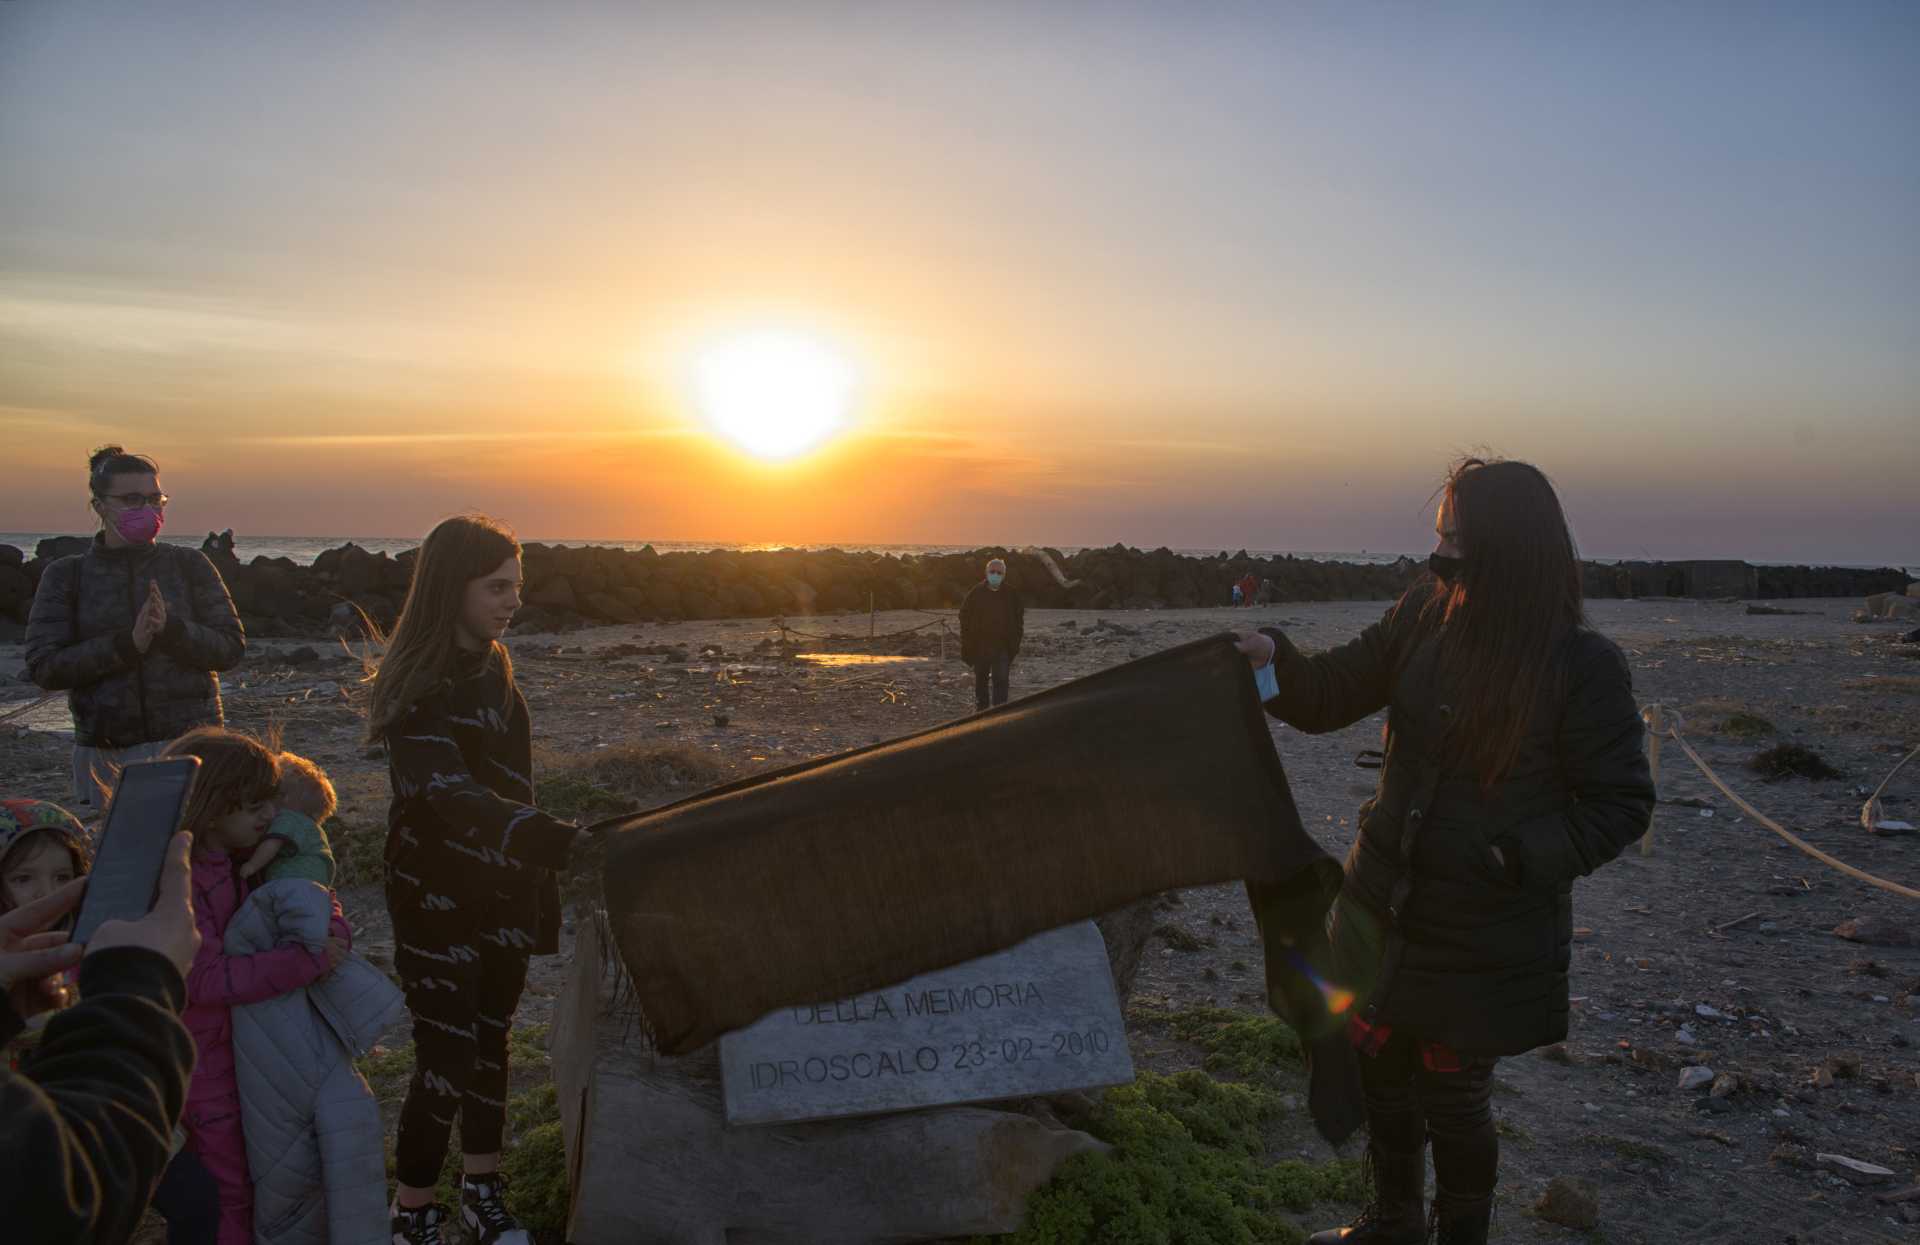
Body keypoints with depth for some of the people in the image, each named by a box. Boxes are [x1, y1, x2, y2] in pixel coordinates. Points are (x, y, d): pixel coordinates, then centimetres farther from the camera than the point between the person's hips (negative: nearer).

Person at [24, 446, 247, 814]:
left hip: (189, 742, 0)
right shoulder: (65, 576, 6)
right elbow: (44, 667, -3)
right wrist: (127, 643, -15)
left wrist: (171, 628, -16)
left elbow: (231, 648, 1)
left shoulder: (190, 565, 5)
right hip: (104, 752, 1)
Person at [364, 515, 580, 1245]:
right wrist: (564, 841, -48)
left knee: (490, 1043, 15)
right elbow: (455, 795, -33)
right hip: (438, 903, -6)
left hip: (505, 896, 6)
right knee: (446, 1062, -2)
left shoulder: (493, 671, 5)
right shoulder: (417, 691, -18)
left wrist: (542, 893, 10)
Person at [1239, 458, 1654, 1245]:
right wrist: (1275, 662, -18)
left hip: (1486, 931, -5)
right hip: (1389, 898, 5)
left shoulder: (1582, 666, -17)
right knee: (1377, 1063, 18)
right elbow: (1331, 698, 2)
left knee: (1451, 1094, 9)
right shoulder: (1425, 615, -3)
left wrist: (1519, 859, -23)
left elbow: (1621, 806, -11)